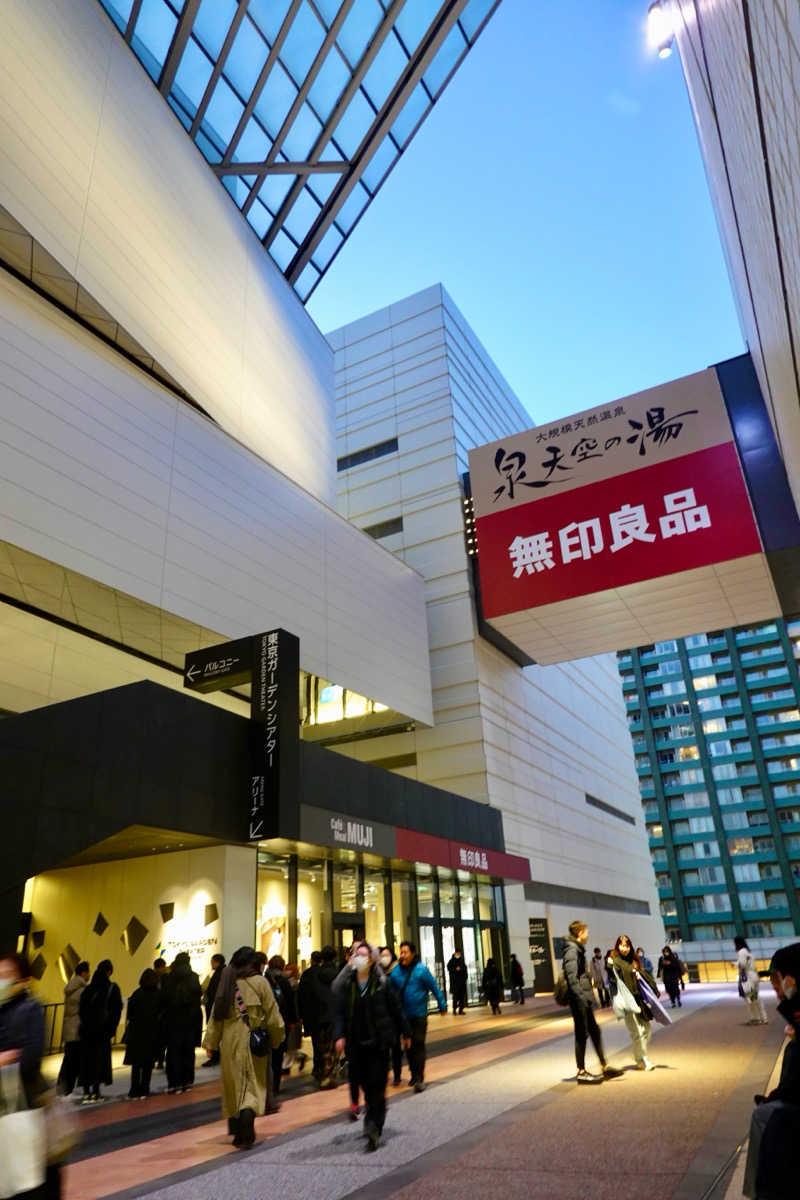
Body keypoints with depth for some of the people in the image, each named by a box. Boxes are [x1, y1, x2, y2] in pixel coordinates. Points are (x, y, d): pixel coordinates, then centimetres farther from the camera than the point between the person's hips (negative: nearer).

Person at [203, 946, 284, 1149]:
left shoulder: (227, 982, 0)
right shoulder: (260, 982, -8)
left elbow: (217, 1014, 3)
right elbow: (272, 1015, -4)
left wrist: (210, 1042, 10)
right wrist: (277, 1039, 9)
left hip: (230, 1041, 3)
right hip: (254, 1042, -3)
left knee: (233, 1085, 16)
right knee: (253, 1085, 3)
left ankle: (238, 1133, 22)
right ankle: (247, 1113, -23)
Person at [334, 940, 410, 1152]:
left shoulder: (382, 983, -5)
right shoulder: (346, 985, 1)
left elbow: (396, 1009, 2)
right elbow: (340, 1012, 0)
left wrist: (405, 1033, 8)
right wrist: (339, 1035, -13)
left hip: (379, 1041, -3)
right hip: (355, 1043, 3)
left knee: (376, 1084, -5)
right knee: (363, 1081, 11)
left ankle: (373, 1127, 1)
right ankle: (376, 1115, 35)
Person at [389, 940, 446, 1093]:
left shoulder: (421, 970, -14)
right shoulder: (395, 970, -3)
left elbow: (435, 988, -7)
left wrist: (442, 1006, -3)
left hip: (419, 1015, -4)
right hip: (403, 1016, 4)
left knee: (418, 1045, -7)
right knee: (408, 1046, 14)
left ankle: (419, 1079, -2)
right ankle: (414, 1074, 31)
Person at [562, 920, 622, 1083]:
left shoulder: (578, 949, 15)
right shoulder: (571, 950, -16)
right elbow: (571, 978, -23)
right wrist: (580, 998, -25)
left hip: (585, 999, 10)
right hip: (579, 999, -10)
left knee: (594, 1031, 15)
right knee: (582, 1034, -1)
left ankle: (604, 1067, 23)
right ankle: (581, 1072, 8)